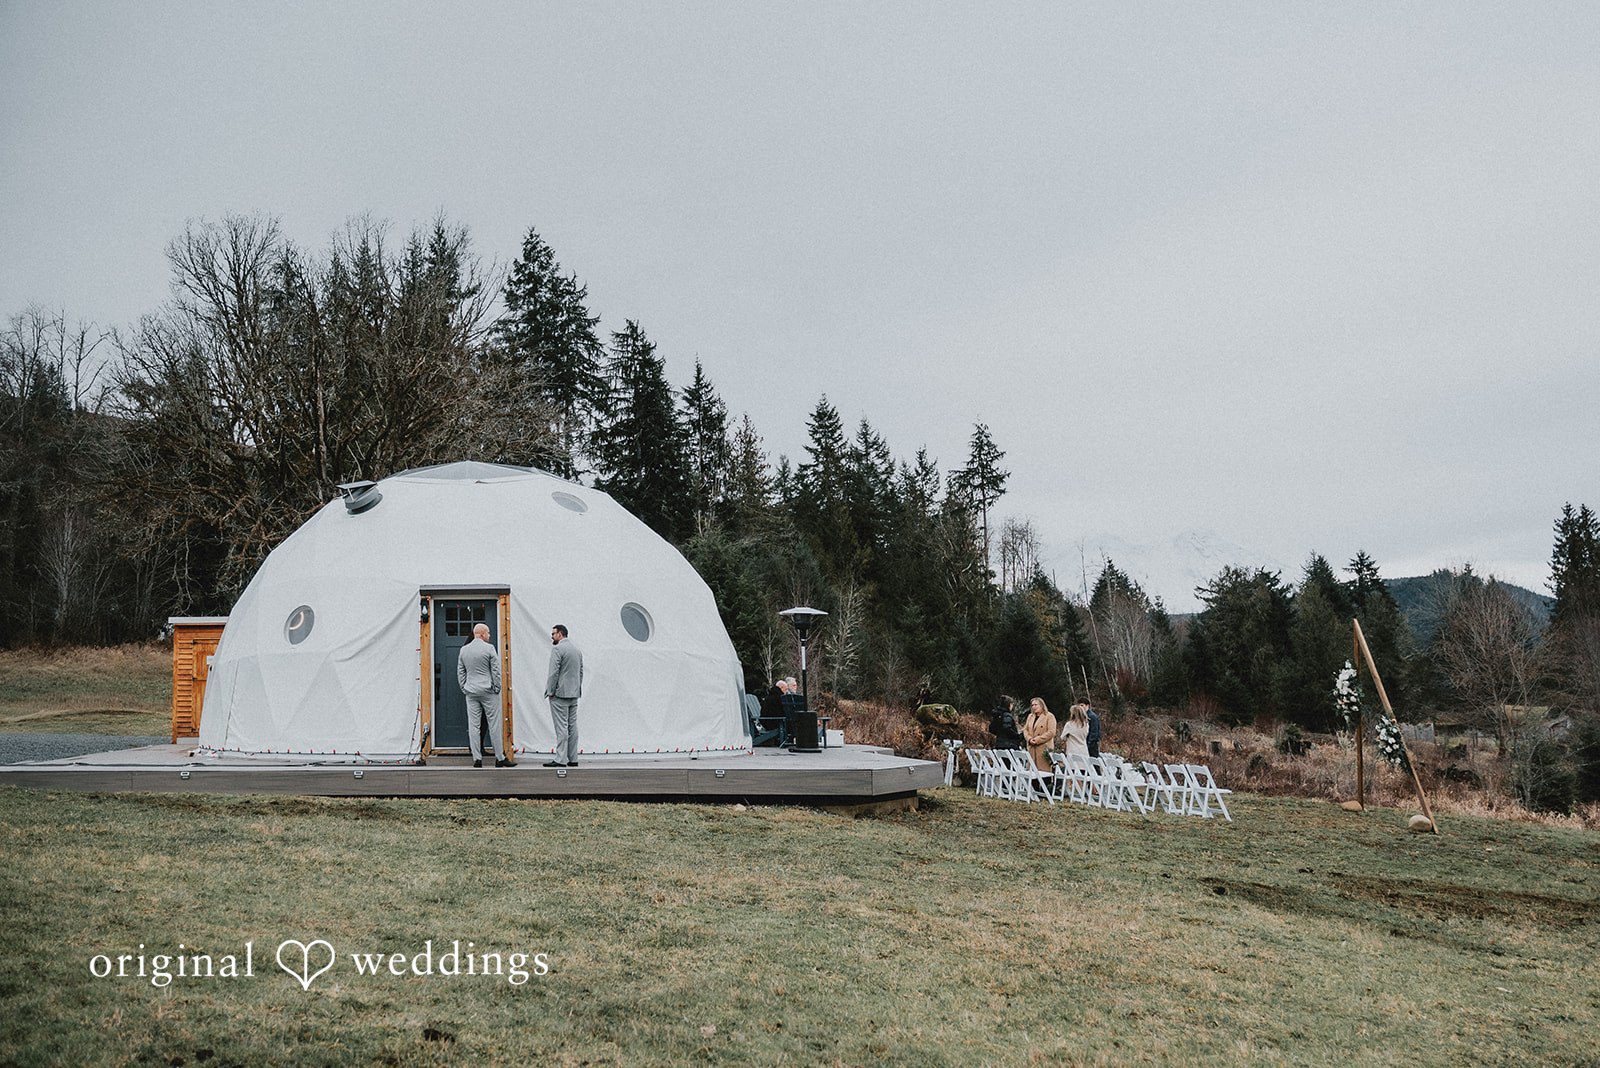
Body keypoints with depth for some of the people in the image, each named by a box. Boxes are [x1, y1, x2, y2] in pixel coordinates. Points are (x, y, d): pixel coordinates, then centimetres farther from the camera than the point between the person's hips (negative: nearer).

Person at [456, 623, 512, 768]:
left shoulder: (463, 650, 8)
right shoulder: (489, 648, -7)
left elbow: (460, 672, 12)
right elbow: (496, 671, -7)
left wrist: (464, 689, 17)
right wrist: (497, 688, 2)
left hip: (471, 692, 4)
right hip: (488, 691, -4)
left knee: (473, 726, 4)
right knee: (494, 725, 0)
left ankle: (477, 759, 3)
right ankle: (500, 758, 3)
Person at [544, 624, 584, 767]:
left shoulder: (558, 649, -12)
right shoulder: (577, 649, 15)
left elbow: (554, 673, -16)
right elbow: (581, 672, 18)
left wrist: (550, 691, -10)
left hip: (560, 694, -8)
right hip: (574, 694, 8)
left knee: (561, 727, -8)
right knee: (572, 726, 9)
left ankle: (561, 760, -8)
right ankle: (573, 759, 10)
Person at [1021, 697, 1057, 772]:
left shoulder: (1049, 717, -2)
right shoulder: (1030, 716, 20)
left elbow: (1051, 732, -11)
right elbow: (1025, 730, 17)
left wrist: (1038, 739, -16)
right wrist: (1029, 739, -3)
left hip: (1044, 748, -6)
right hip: (1031, 749, 6)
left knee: (1044, 770, -10)